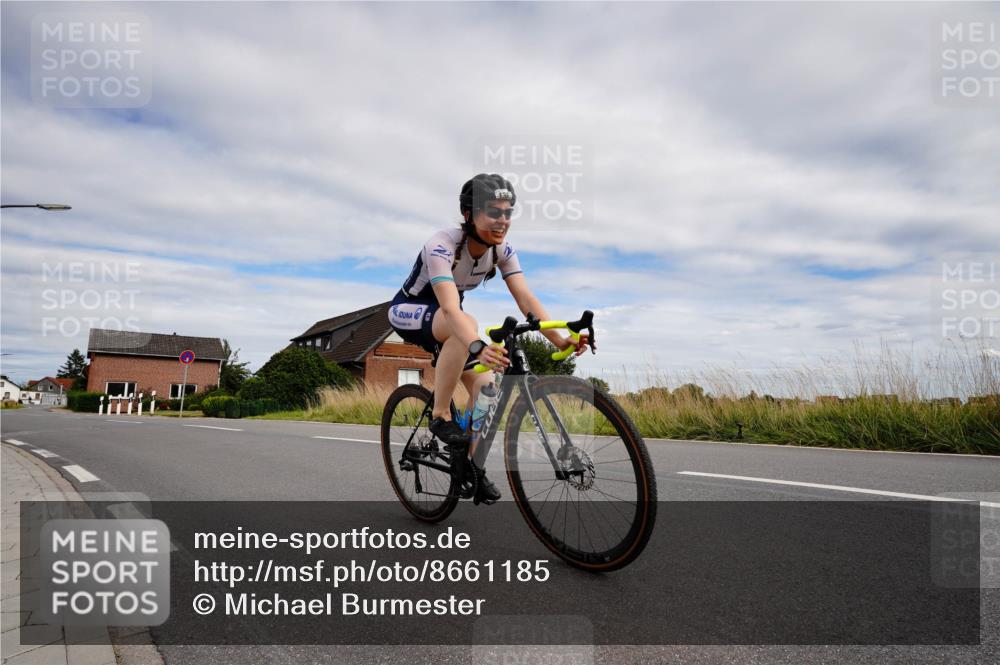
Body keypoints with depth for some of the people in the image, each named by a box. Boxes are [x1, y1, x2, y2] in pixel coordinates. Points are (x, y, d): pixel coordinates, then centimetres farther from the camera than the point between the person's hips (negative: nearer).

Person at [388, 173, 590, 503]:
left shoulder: (502, 250, -14)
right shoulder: (442, 245, -33)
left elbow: (526, 298, -24)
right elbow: (450, 308, -47)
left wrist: (560, 340, -39)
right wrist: (478, 347, -64)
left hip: (446, 319, 6)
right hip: (409, 311, -6)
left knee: (484, 386, -10)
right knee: (468, 324, -38)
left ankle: (473, 463, 10)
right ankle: (440, 415, -23)